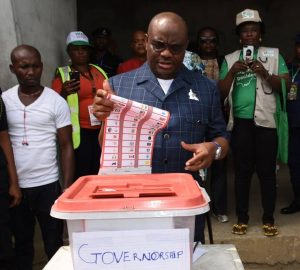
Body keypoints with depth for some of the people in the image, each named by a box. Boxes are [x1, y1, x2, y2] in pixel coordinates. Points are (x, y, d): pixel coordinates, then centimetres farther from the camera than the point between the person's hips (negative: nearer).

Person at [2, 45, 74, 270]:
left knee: (54, 245, 8)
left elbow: (66, 146, -2)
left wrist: (67, 188, -7)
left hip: (48, 185, -2)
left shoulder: (56, 102, -4)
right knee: (22, 244, 17)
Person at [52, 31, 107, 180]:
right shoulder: (62, 74, -3)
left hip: (103, 130, 5)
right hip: (81, 133, -4)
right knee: (83, 176, -2)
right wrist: (64, 93, -24)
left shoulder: (99, 71, 11)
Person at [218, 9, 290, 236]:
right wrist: (232, 72, -11)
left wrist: (265, 73, -15)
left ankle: (269, 219, 15)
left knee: (267, 171, 2)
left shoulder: (273, 55, 7)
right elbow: (221, 92, 5)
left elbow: (285, 86, 0)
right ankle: (242, 218, 17)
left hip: (265, 121, -1)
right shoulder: (230, 59, 10)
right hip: (240, 122, 1)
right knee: (242, 171, 6)